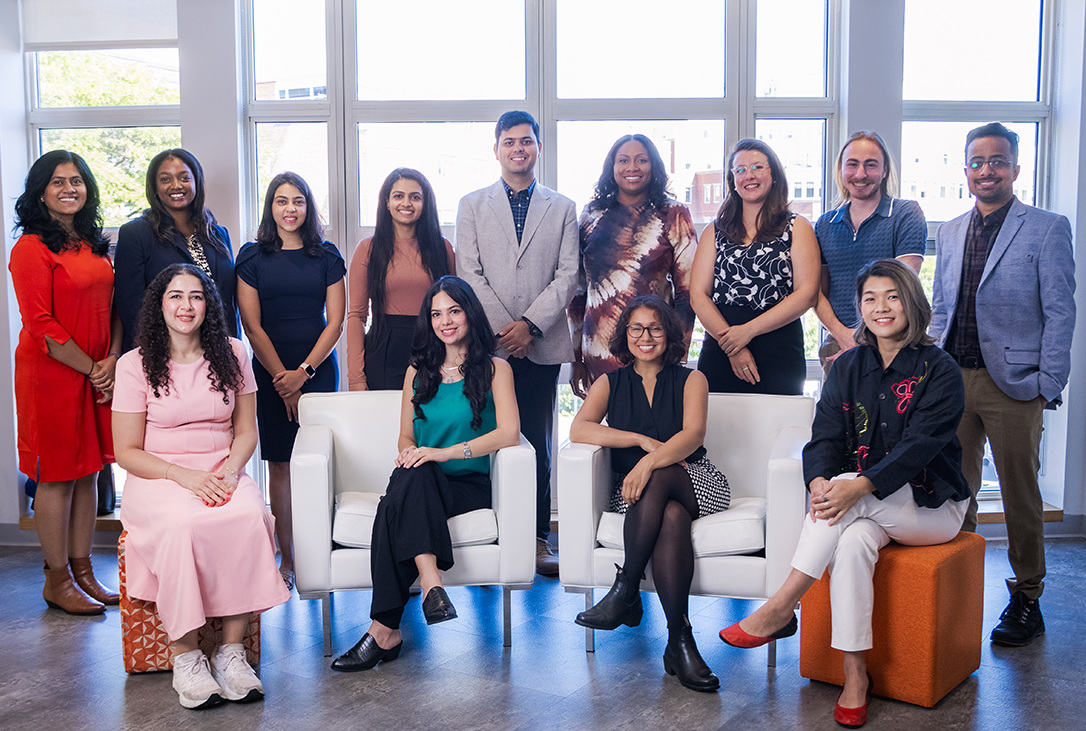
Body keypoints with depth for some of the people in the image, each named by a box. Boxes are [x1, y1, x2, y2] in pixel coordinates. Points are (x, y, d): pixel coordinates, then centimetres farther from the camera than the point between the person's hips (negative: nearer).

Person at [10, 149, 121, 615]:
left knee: (88, 472, 11)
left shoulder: (94, 244, 12)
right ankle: (57, 581, 12)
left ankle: (82, 570, 22)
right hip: (52, 374, -7)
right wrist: (91, 368, -12)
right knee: (58, 476, 1)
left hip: (99, 374, 7)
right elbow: (40, 325, -15)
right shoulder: (32, 248, -10)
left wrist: (113, 360, -2)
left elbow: (113, 306, 13)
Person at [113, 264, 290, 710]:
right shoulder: (136, 364, 0)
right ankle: (185, 655, -23)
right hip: (157, 478, -2)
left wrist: (229, 470, -9)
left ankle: (231, 650, -23)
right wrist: (185, 476, -16)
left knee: (250, 518, -32)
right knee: (181, 525, -36)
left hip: (223, 472, 2)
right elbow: (127, 451, -1)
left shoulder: (232, 355, 9)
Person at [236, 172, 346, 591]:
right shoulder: (253, 257, 6)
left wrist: (304, 371, -7)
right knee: (280, 464, 1)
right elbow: (252, 325, 1)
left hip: (318, 369, 0)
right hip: (270, 371, 0)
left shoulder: (327, 256, 7)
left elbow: (335, 321, 3)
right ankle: (286, 558, 7)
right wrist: (281, 377, -5)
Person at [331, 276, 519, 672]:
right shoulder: (418, 371, 20)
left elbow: (509, 433, -9)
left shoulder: (494, 369, 6)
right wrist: (407, 453, -6)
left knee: (394, 509, -34)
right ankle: (430, 582, -47)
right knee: (410, 473, -36)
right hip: (421, 485, 3)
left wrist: (445, 452, -20)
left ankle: (385, 629, -37)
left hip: (469, 486, -3)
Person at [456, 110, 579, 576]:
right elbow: (470, 275, 2)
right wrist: (503, 328, -9)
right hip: (488, 342, 0)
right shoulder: (472, 205, 11)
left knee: (537, 443, 4)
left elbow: (568, 275, 2)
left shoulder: (563, 208, 12)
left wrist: (530, 324, -11)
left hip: (542, 342, 1)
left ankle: (538, 538, 12)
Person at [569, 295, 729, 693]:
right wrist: (643, 440, -15)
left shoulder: (690, 380, 8)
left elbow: (693, 434, -11)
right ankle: (680, 639, -37)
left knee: (659, 476, -37)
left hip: (694, 484, -1)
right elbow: (579, 429, -6)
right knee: (671, 517, -35)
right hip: (633, 492, 1)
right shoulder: (610, 383, 14)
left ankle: (625, 589, -34)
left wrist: (651, 461, -31)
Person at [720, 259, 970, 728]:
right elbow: (825, 435, -2)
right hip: (871, 509, 3)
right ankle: (855, 673, -26)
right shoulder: (848, 367, 6)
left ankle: (780, 607, -32)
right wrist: (819, 482, -26)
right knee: (854, 542, -32)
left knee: (848, 489, -32)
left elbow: (921, 444, -20)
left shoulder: (939, 370, -7)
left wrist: (859, 486, -35)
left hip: (931, 507, -3)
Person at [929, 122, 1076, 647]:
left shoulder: (1048, 229, -2)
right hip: (953, 381, 4)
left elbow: (1060, 313, -5)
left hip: (1013, 384, -4)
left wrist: (1047, 386, -10)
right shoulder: (949, 233, 13)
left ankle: (1026, 599, 20)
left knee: (1020, 495, 5)